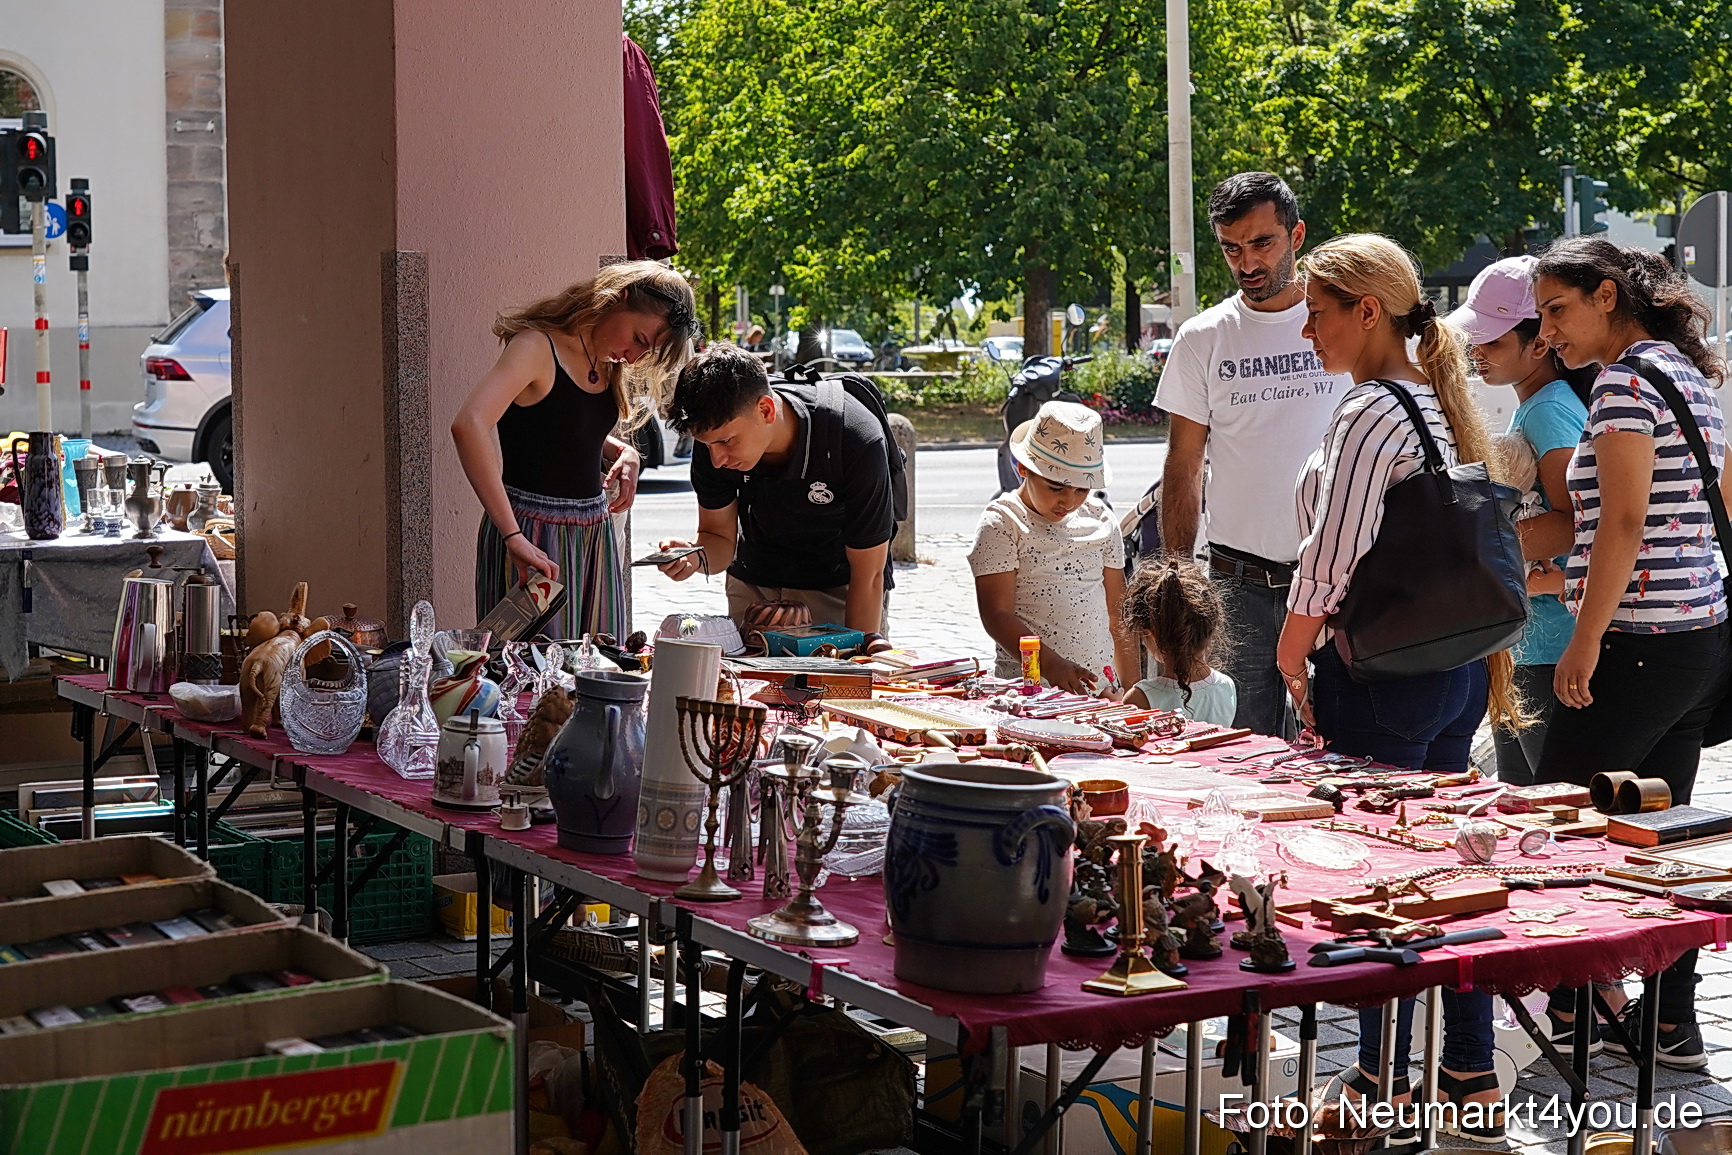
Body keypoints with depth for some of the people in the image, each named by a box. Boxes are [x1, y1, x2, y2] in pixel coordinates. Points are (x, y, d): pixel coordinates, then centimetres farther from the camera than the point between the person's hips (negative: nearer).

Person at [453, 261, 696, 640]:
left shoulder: (608, 364, 10)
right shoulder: (537, 347, -14)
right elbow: (469, 425, -29)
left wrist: (623, 452, 2)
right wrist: (514, 537, -32)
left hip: (595, 533, 8)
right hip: (534, 535, -8)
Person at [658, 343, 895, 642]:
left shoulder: (857, 443, -34)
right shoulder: (715, 435, -22)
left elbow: (867, 574, -25)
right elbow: (719, 536, -8)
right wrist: (696, 556, -31)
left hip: (839, 588, -3)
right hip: (754, 584, 3)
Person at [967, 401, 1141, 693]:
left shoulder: (1100, 520, 12)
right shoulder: (1001, 523, -3)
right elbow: (996, 615, -10)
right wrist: (1052, 666, -23)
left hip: (1099, 682, 4)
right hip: (1026, 686, -4)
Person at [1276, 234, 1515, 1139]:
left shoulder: (1369, 414, -16)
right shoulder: (1445, 403, 11)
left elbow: (1331, 562, -18)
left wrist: (1292, 657, -5)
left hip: (1383, 672, -9)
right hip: (1459, 661, 9)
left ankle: (1382, 1084, 8)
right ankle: (1471, 1085, 20)